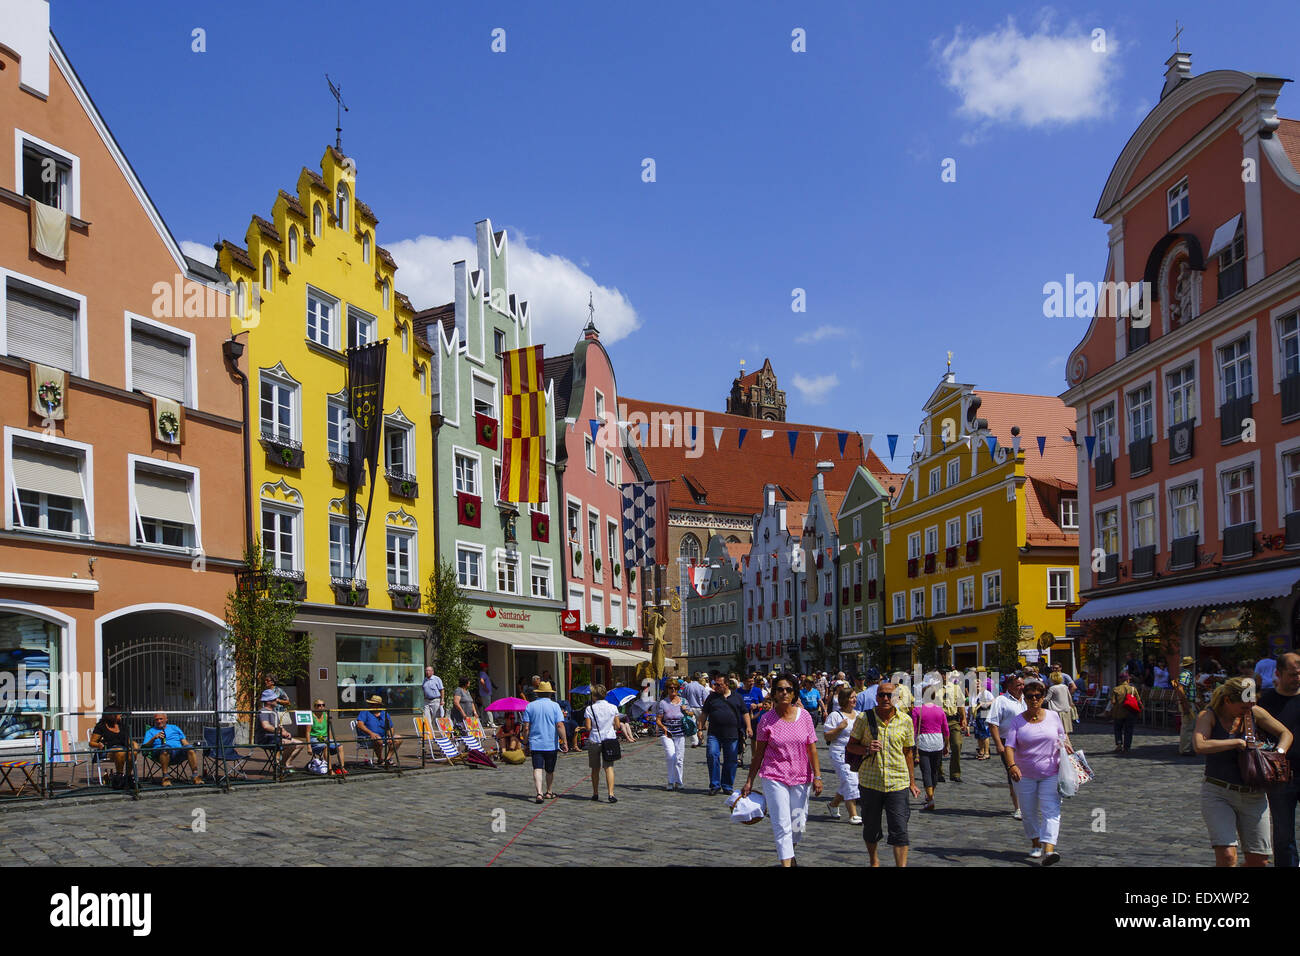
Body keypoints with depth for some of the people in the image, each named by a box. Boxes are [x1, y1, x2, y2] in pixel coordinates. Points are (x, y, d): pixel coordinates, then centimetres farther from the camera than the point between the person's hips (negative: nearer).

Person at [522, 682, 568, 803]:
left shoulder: (530, 706, 2)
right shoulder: (555, 706, -3)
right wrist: (565, 742, -7)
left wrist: (526, 741, 11)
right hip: (551, 744, 0)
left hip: (535, 744, 0)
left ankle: (539, 793, -22)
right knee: (550, 770, 16)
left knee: (537, 769, -6)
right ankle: (549, 792, 30)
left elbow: (526, 727, 0)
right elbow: (560, 725, -10)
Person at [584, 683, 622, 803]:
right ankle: (610, 794, -14)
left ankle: (595, 794, 20)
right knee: (609, 767, -2)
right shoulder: (613, 707, 0)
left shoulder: (589, 709, -5)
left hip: (594, 741, -1)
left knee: (595, 769, 12)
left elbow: (588, 727, -7)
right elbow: (617, 725, 2)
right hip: (609, 739, 1)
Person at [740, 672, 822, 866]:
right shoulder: (767, 719, -5)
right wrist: (749, 781, 1)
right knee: (782, 824, -8)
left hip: (800, 777, 3)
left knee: (798, 823, 12)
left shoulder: (804, 716, 1)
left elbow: (812, 749, 4)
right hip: (774, 777, -3)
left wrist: (817, 776, -1)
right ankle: (786, 861, -4)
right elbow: (758, 753, 1)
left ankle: (790, 852, 40)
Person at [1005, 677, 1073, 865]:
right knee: (1029, 811, 10)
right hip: (1025, 775, 0)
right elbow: (1009, 746, -13)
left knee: (1050, 810, -13)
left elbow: (1063, 734, 20)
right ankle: (1035, 843, 32)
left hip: (1051, 773, 0)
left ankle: (1049, 849, -23)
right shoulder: (1018, 721, -3)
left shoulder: (1053, 716, 3)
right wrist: (1012, 766, -31)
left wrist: (1066, 743, -3)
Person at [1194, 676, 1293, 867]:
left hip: (1253, 796, 4)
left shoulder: (1255, 713, 4)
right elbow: (1200, 746, -25)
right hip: (1217, 794, -4)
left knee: (1259, 860, 6)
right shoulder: (1208, 716, -8)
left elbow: (1285, 733, 14)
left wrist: (1278, 754, -6)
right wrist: (1237, 742, -20)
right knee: (1227, 856, -19)